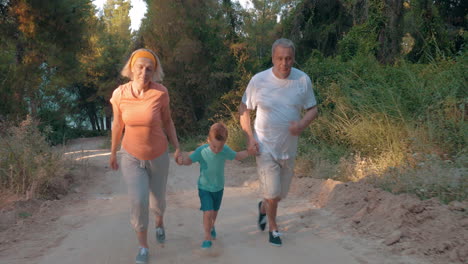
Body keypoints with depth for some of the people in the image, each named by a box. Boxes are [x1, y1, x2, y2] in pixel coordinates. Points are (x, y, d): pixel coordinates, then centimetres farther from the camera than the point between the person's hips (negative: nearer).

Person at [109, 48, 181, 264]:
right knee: (138, 201, -14)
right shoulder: (119, 94, -15)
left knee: (158, 199, 15)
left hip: (158, 156, 0)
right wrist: (113, 153, 8)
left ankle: (159, 223, 52)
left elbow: (167, 121, -4)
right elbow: (117, 125, -1)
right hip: (131, 157, 0)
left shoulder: (161, 93, -19)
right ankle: (143, 246, 9)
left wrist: (177, 148, -7)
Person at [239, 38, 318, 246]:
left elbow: (312, 109, 2)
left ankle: (263, 207, 51)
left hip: (289, 148, 3)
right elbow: (244, 110, -1)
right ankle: (273, 228, 24)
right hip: (265, 148, -3)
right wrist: (250, 138, -10)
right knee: (273, 195, -5)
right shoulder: (258, 80, -13)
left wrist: (302, 124, -20)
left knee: (280, 194, 17)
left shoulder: (303, 80, -7)